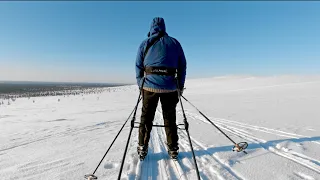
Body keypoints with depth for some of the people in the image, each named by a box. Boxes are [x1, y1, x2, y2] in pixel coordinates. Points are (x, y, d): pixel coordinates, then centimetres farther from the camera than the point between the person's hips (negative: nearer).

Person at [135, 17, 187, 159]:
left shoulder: (145, 43, 9)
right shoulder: (174, 43, 11)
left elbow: (138, 66, 7)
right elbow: (182, 66, 9)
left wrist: (140, 85, 15)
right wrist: (181, 85, 14)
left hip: (150, 85, -1)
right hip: (170, 87, 1)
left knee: (146, 118, 12)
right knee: (170, 118, 14)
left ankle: (142, 148, 18)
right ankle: (173, 149, 19)